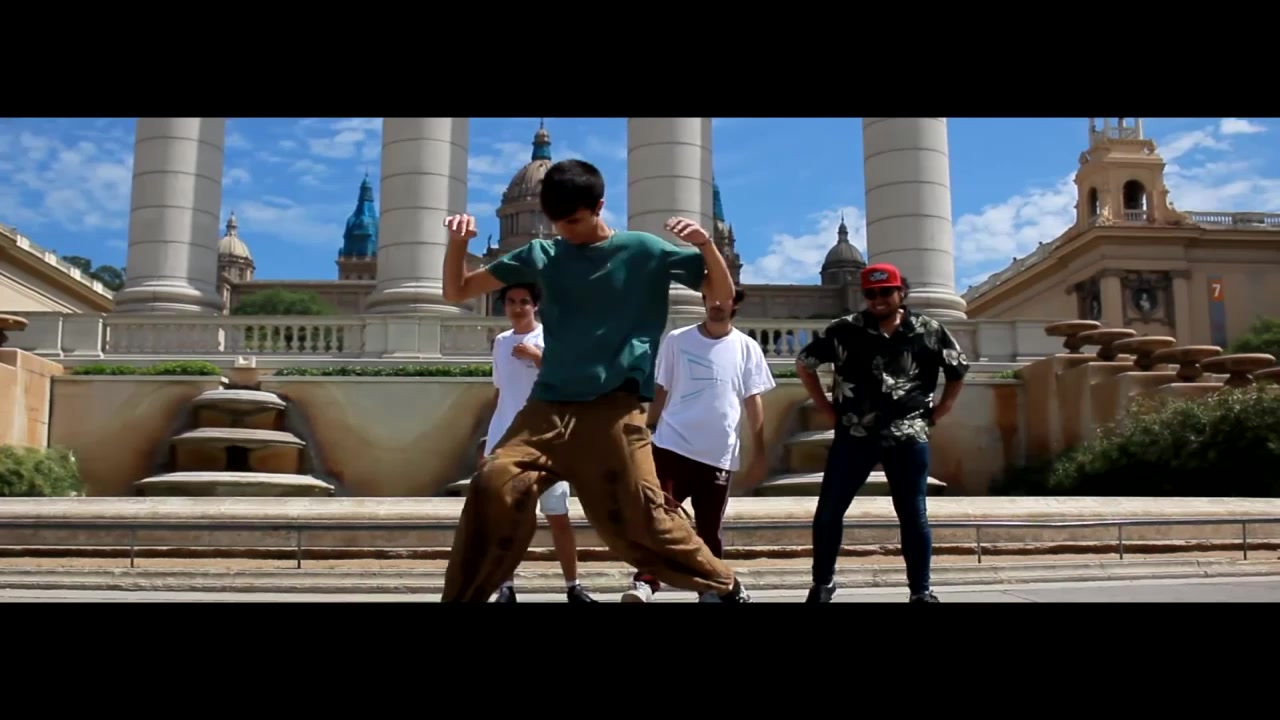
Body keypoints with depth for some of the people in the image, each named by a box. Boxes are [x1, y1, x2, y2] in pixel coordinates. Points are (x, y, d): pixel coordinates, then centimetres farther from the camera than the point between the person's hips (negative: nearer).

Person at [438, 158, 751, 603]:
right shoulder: (542, 254, 9)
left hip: (614, 411, -2)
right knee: (493, 488, -18)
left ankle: (725, 587, 19)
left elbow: (723, 295, 4)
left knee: (639, 521, -4)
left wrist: (706, 243, -14)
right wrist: (457, 243, -6)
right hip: (548, 407, 3)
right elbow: (456, 292, 13)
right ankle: (462, 599, -3)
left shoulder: (644, 251, 3)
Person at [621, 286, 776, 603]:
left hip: (719, 455, 1)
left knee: (709, 530, 9)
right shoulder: (676, 340, 2)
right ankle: (645, 583, -11)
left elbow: (753, 402, 5)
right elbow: (660, 393, 7)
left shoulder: (747, 348, 4)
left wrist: (759, 454, 2)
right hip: (672, 446, -1)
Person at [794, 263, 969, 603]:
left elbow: (959, 368, 15)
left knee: (913, 517, 6)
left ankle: (921, 591, 20)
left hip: (908, 438, 0)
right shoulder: (845, 330, -2)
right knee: (828, 512, 1)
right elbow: (804, 362, 9)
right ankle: (823, 583, 20)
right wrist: (825, 407, 5)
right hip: (854, 436, 0)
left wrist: (939, 411, 7)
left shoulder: (929, 331, 0)